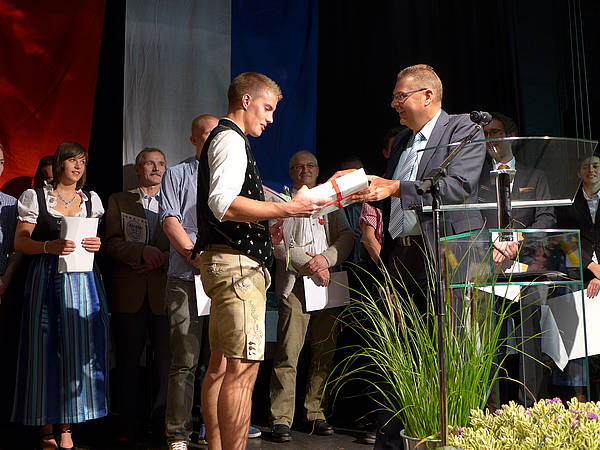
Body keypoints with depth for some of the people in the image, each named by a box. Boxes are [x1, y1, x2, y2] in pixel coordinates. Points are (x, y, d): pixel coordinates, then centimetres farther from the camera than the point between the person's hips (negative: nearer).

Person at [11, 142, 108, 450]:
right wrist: (49, 246, -17)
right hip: (46, 278, -2)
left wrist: (96, 245, -4)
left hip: (82, 278, 3)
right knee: (44, 349, -4)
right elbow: (20, 241, 1)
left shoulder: (92, 200, 15)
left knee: (77, 347, -2)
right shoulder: (36, 198, 6)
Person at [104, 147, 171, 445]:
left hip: (165, 290, 0)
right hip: (130, 293, 0)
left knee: (167, 361, -3)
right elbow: (112, 242, 1)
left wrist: (161, 259, -10)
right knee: (128, 362, 4)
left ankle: (162, 422, 8)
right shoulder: (119, 201, 14)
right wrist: (143, 251, -13)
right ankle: (126, 427, 12)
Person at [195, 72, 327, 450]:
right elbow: (224, 204, -23)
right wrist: (287, 210, -22)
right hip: (237, 263, -11)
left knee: (222, 364, 12)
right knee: (244, 366, -13)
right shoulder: (231, 139, -8)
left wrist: (264, 226, 24)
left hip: (225, 262, 11)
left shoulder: (224, 140, 25)